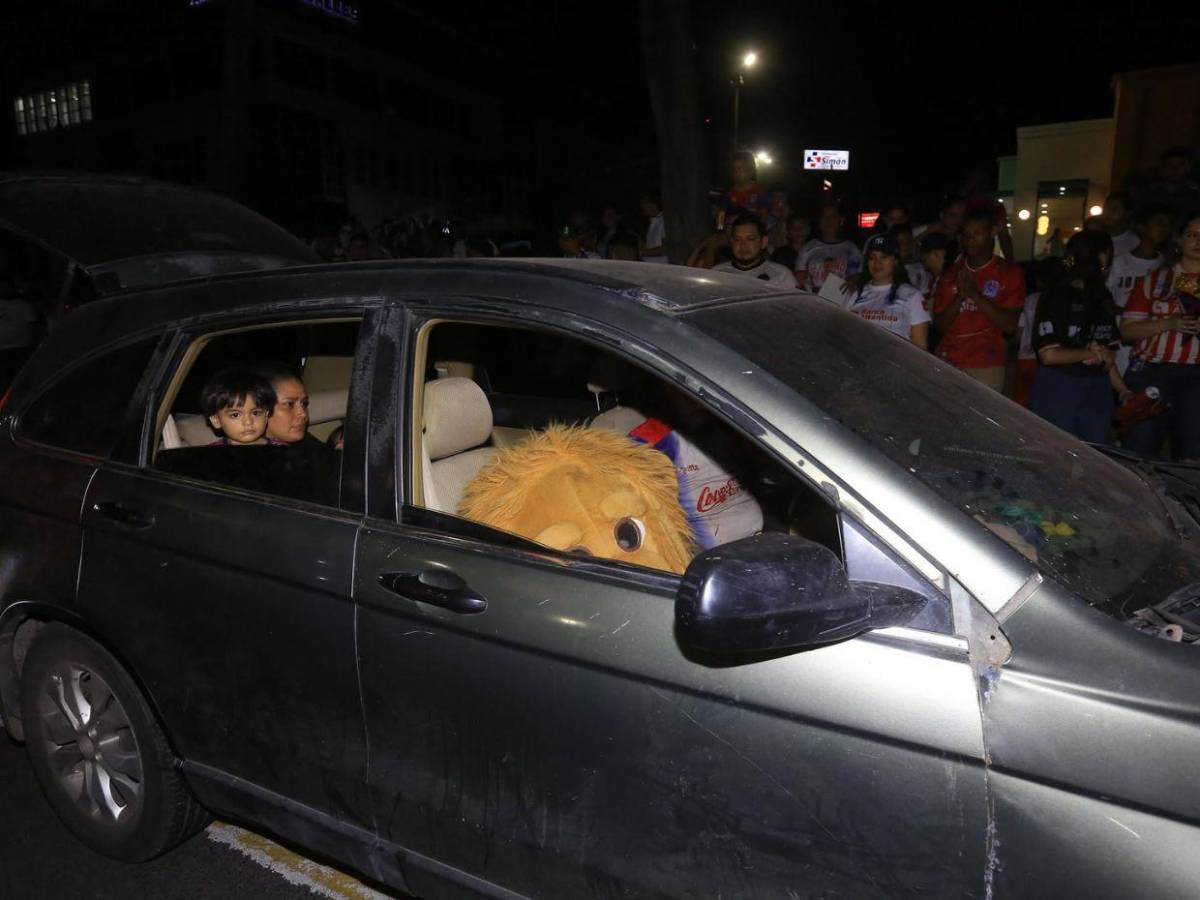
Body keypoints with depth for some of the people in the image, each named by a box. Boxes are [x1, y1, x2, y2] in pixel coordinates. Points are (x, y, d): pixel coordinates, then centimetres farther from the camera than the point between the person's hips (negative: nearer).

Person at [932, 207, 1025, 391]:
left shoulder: (1010, 273, -1)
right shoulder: (950, 273, 7)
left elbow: (1009, 326, -11)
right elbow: (939, 326, 3)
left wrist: (975, 294, -18)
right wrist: (959, 297, -13)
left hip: (986, 367, -3)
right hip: (947, 362, 3)